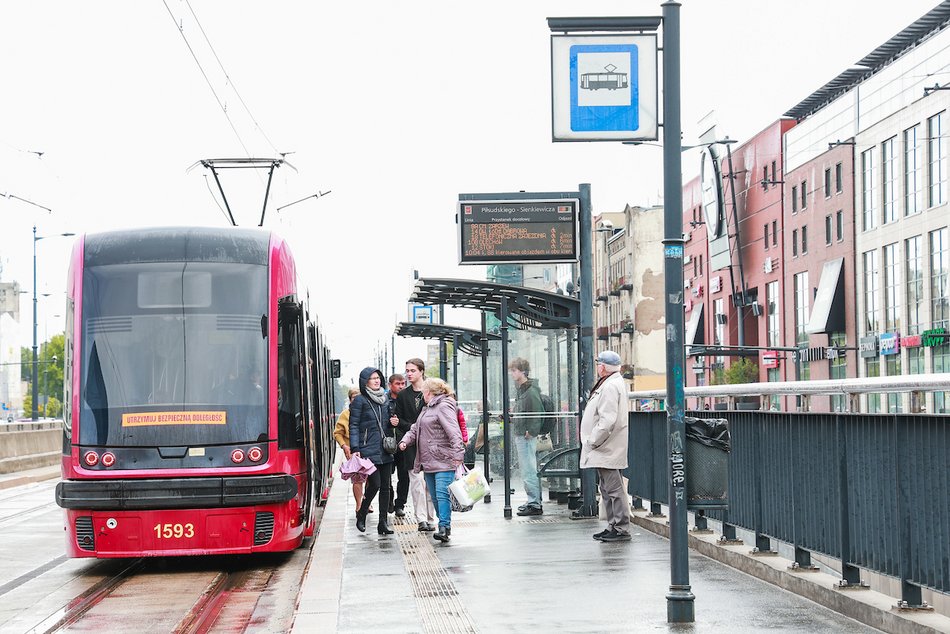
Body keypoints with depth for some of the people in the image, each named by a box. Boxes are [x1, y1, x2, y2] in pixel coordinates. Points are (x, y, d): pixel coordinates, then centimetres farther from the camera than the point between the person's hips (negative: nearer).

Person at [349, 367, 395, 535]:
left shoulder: (386, 398, 15)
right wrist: (355, 449, -13)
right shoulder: (359, 400, -3)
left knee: (385, 486, 4)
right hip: (368, 451, -6)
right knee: (374, 484, -11)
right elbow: (354, 426, -5)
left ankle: (383, 522, 8)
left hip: (385, 450, 6)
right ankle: (361, 515, 10)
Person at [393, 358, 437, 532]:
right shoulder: (403, 395, 11)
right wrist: (412, 427, -8)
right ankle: (421, 519, -6)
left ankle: (430, 518, 6)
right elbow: (399, 420, 9)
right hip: (412, 445, 1)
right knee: (417, 481, -6)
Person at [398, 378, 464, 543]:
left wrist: (458, 453, -30)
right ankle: (444, 527, 17)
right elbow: (416, 429, 27)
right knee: (435, 496, 10)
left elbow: (453, 431, -20)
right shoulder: (428, 409, 23)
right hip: (429, 461, 10)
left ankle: (445, 528, -19)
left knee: (442, 494, -16)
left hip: (444, 461, -10)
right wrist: (406, 440, 6)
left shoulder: (444, 407, -10)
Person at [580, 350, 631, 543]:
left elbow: (607, 421, -24)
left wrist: (592, 442, -16)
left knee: (614, 490, -7)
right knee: (608, 490, 15)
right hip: (605, 451, 11)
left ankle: (621, 530, -5)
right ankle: (614, 527, 21)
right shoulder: (614, 383, 17)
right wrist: (593, 442, 18)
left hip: (607, 451, -11)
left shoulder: (610, 386, -17)